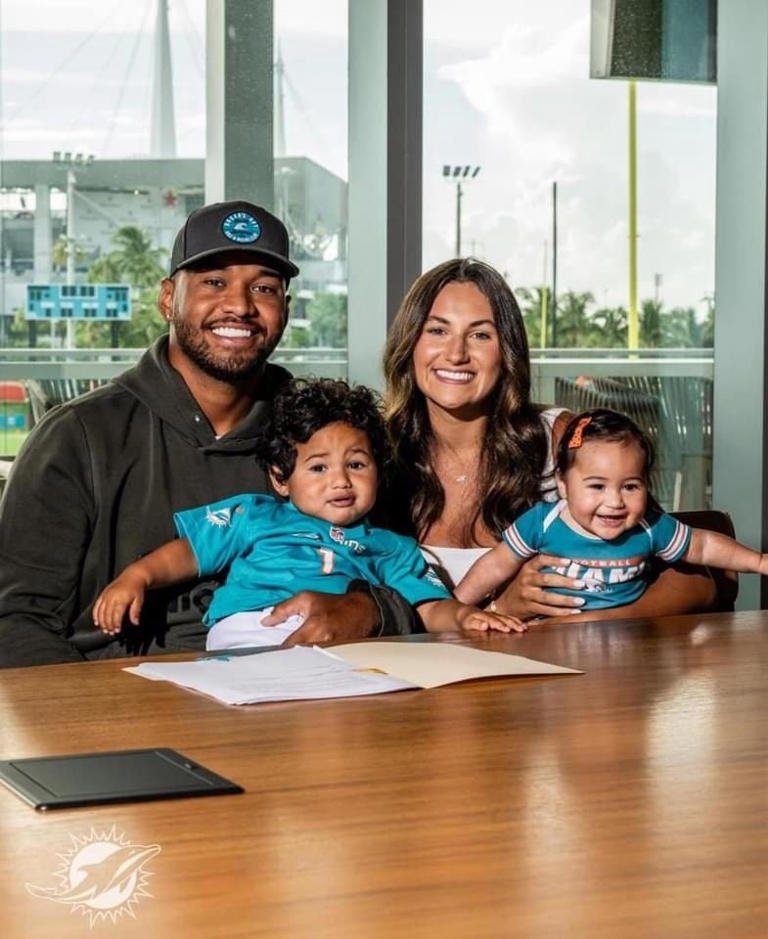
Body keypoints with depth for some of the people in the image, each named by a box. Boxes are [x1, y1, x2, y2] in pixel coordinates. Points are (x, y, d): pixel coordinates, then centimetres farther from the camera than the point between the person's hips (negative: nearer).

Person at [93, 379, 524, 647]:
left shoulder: (391, 549, 32)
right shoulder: (254, 517, 31)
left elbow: (431, 608, 23)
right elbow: (188, 551, 27)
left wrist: (465, 615, 1)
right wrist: (137, 576, 9)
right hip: (249, 632, -1)